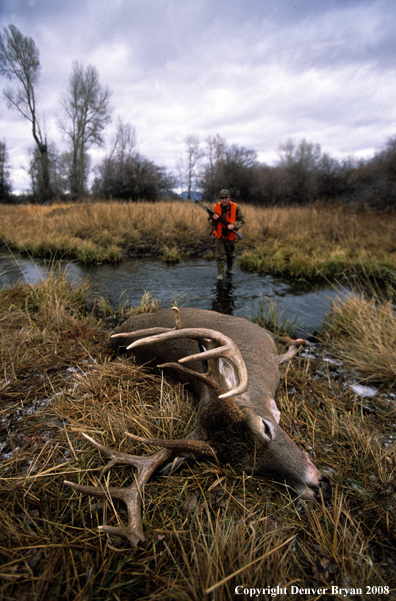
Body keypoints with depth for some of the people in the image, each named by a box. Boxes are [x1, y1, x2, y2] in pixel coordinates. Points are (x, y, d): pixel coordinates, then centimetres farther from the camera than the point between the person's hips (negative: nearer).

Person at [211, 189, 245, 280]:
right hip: (220, 236, -1)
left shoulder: (235, 207, -12)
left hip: (231, 236, 1)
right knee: (220, 255, -4)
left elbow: (241, 220, -7)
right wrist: (214, 219, -26)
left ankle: (229, 269, 39)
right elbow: (213, 224, -2)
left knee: (231, 255, 17)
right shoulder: (216, 207, -8)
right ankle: (220, 273, 7)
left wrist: (234, 225, -26)